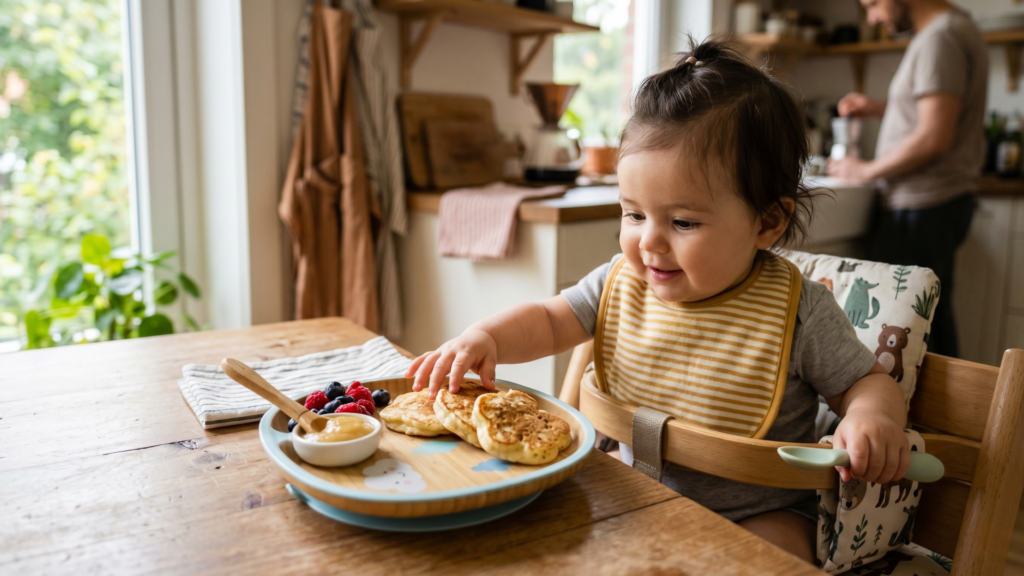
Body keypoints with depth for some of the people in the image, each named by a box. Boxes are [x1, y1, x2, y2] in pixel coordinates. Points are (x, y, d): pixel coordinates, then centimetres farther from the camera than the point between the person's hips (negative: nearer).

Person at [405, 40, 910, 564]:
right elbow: (548, 321, 0)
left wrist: (873, 418, -31)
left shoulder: (797, 311, -18)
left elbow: (866, 382, -8)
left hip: (756, 514, -3)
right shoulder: (622, 283, -8)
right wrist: (485, 336, -20)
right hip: (638, 486, 4)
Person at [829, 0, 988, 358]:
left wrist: (866, 170, -12)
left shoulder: (938, 39, -15)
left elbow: (934, 138, -22)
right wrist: (880, 109, 15)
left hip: (921, 207, -10)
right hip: (944, 198, 10)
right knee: (934, 322, 16)